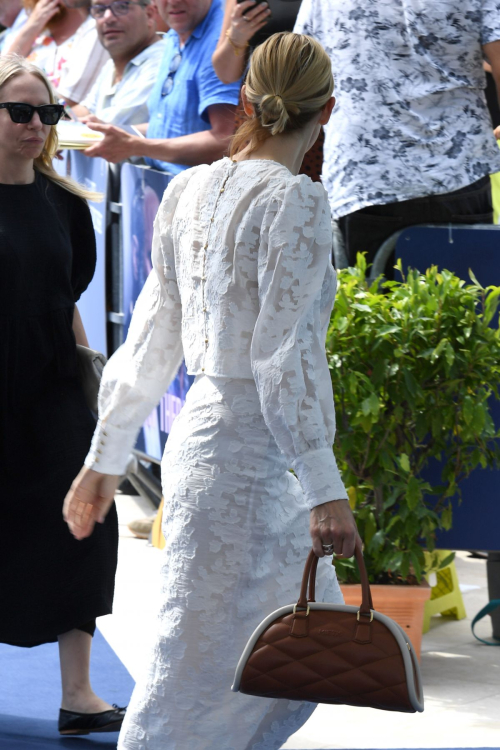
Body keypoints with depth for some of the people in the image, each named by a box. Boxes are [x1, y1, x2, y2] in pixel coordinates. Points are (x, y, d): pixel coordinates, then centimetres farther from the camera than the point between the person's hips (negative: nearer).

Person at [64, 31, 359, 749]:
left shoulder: (188, 190, 9)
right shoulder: (295, 201, -14)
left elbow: (151, 338, 13)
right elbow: (285, 355, -19)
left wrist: (106, 456, 18)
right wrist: (324, 490, -19)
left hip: (197, 438, 8)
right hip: (248, 454, -8)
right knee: (199, 669, -2)